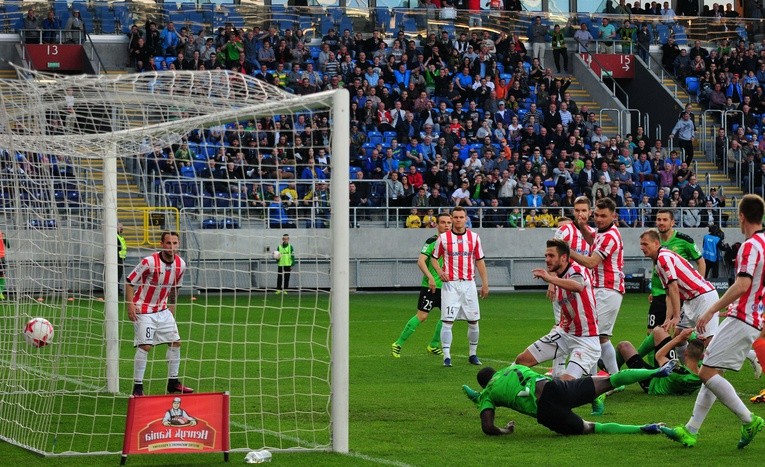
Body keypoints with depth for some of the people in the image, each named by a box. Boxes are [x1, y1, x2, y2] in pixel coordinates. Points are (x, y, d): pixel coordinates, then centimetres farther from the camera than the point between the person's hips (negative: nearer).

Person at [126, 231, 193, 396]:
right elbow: (130, 282, -15)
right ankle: (137, 387, -9)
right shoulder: (149, 262, -21)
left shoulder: (180, 264, -2)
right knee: (145, 346, -14)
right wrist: (130, 305, -23)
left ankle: (173, 383, 18)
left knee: (175, 342, 6)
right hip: (144, 311, -7)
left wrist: (172, 308, 17)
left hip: (163, 310, 7)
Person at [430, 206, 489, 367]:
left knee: (473, 321, 5)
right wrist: (440, 271, -9)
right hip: (450, 284, -2)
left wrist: (485, 283, 7)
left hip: (469, 284, 2)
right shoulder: (443, 237, 1)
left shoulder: (474, 237, 7)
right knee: (447, 322, -9)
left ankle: (473, 354, 19)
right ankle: (446, 357, -6)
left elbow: (480, 261, 11)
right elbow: (434, 257, 10)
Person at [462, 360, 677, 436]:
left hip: (545, 411, -4)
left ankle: (643, 429, -17)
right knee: (608, 382, 11)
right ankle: (655, 372, 3)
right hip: (555, 387, 4)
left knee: (590, 428, 2)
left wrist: (505, 431, 22)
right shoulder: (513, 368, 30)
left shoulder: (487, 395, 15)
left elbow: (487, 427, 0)